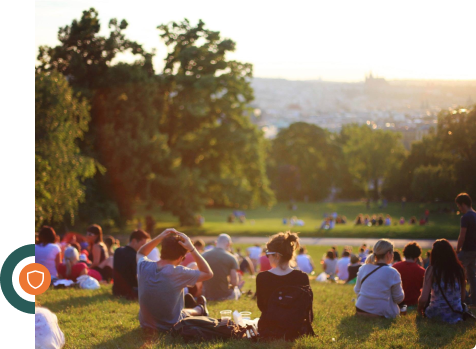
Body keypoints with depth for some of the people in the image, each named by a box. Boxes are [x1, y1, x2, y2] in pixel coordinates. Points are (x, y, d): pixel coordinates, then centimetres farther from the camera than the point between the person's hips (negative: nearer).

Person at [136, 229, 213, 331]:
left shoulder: (144, 266, -16)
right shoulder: (178, 273, -28)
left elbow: (140, 253, 11)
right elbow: (208, 274, -14)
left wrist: (159, 238, -4)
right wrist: (192, 249, -18)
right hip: (171, 326, -4)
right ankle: (199, 309, 59)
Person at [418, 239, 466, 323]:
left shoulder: (432, 270, -11)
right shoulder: (459, 269, -3)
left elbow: (423, 299, -14)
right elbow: (463, 297, 4)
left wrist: (420, 310, 7)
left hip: (436, 314, -4)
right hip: (457, 316, 4)